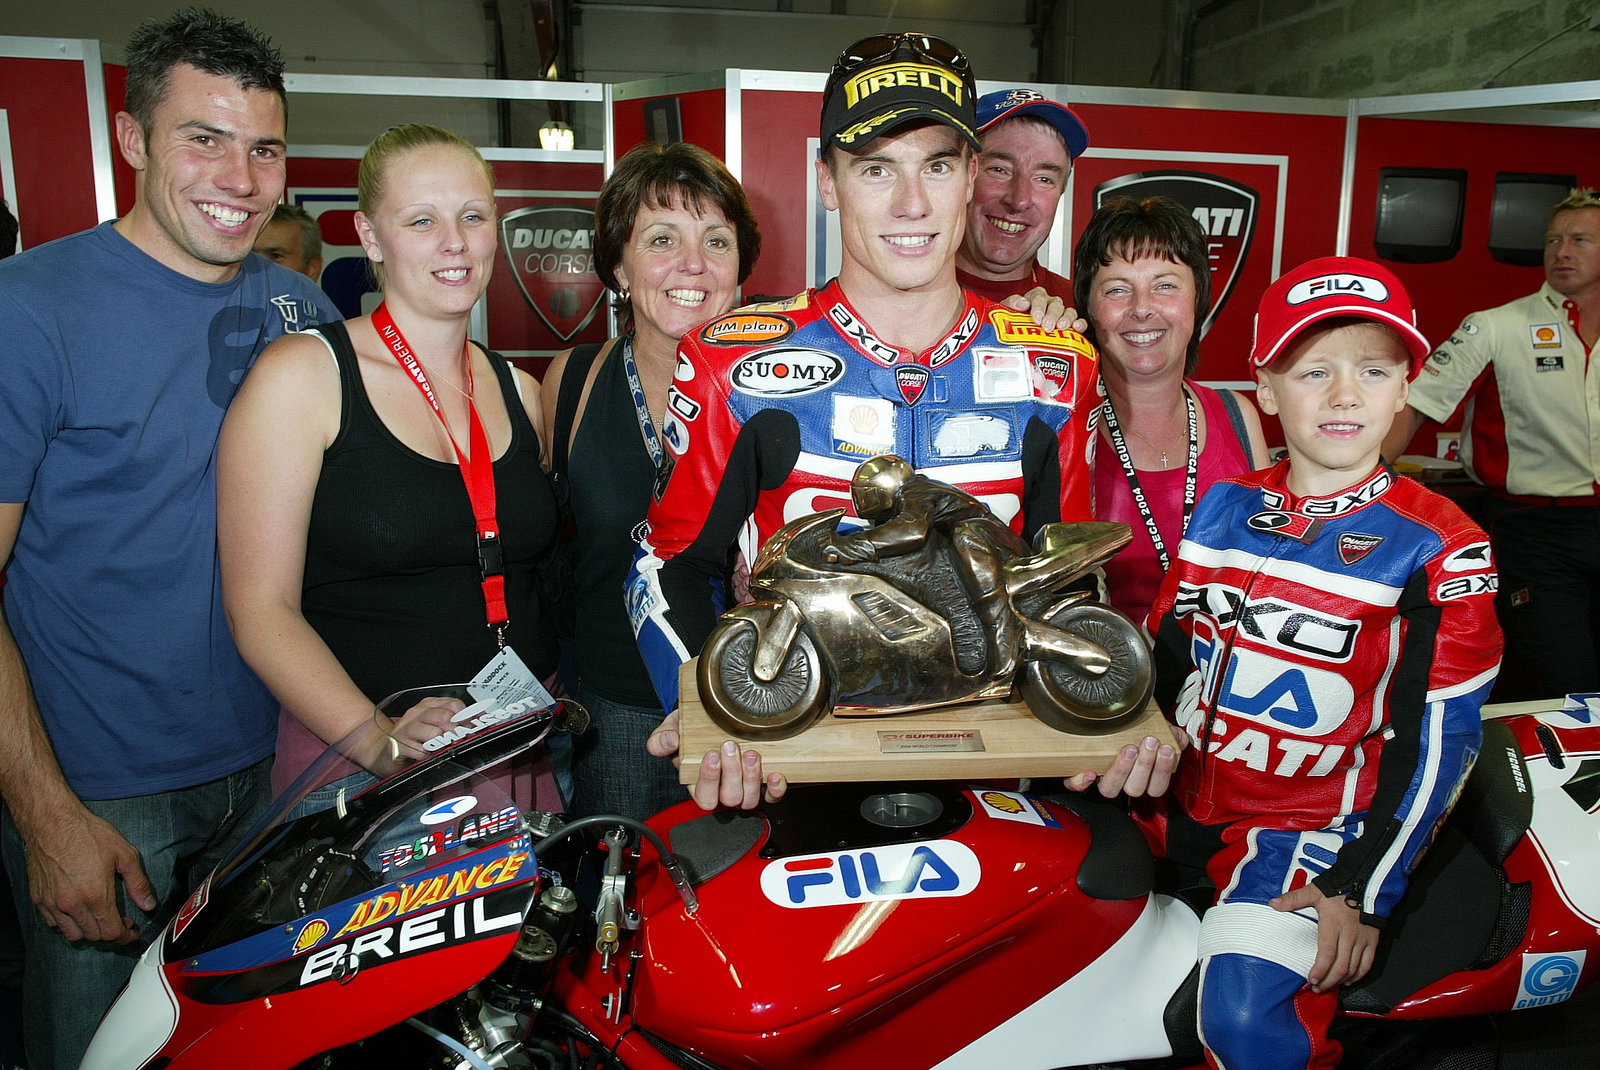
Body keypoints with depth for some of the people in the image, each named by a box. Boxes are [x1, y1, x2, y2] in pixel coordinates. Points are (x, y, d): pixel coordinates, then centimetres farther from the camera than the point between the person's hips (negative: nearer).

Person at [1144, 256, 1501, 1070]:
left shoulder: (1438, 548, -7)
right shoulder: (1224, 508, 6)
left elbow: (1437, 737, -9)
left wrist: (1362, 891, -14)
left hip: (1314, 826, -5)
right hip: (1186, 795, 5)